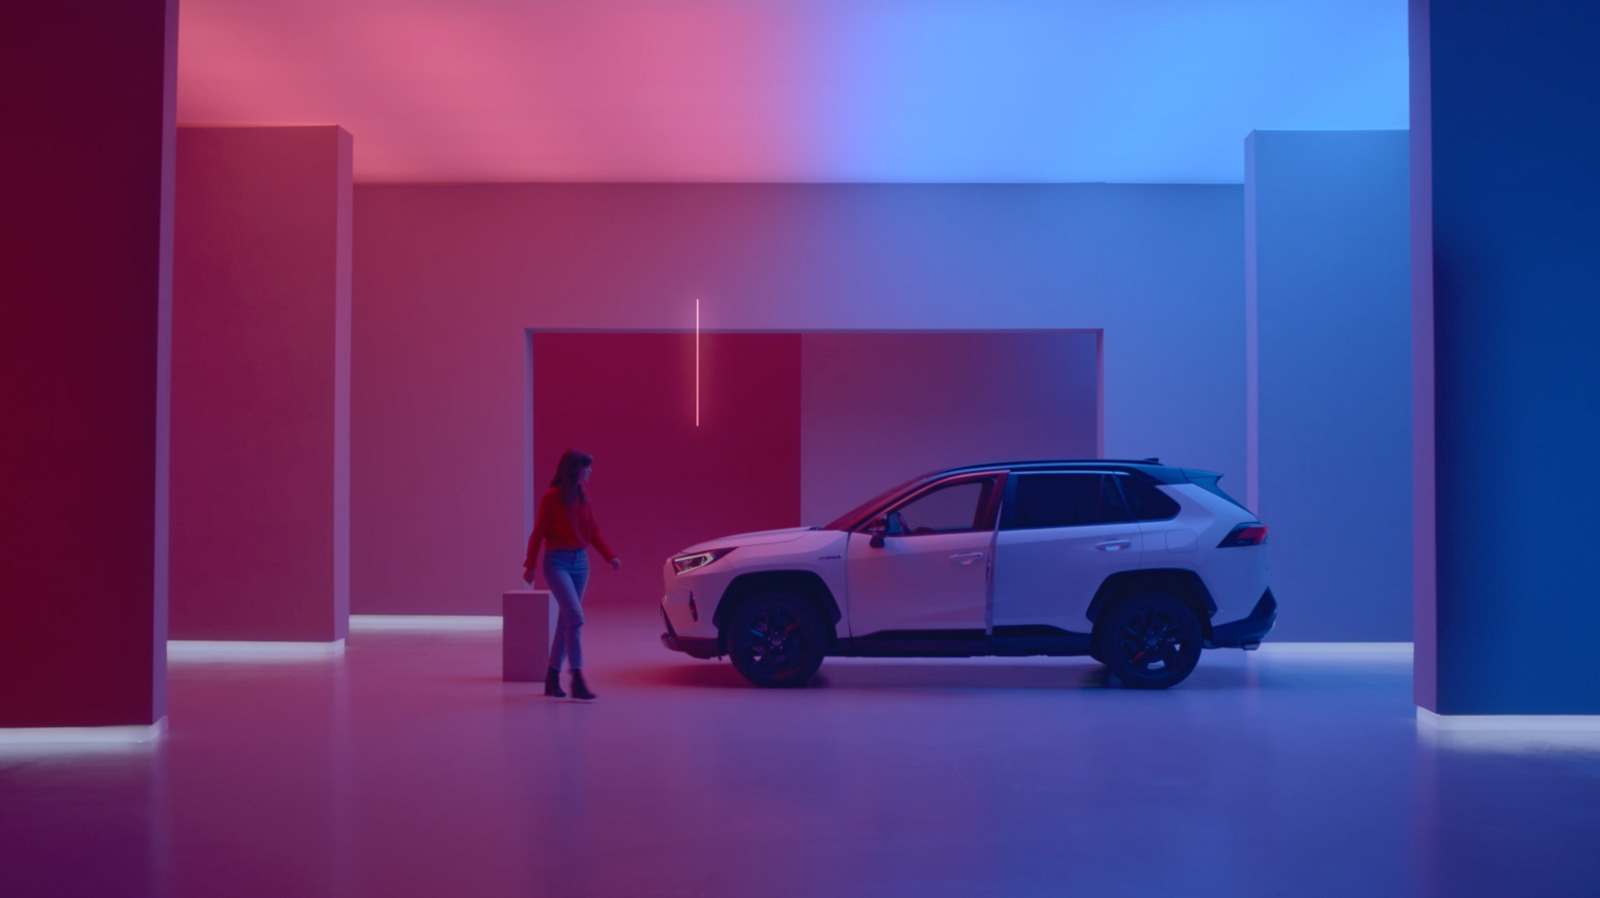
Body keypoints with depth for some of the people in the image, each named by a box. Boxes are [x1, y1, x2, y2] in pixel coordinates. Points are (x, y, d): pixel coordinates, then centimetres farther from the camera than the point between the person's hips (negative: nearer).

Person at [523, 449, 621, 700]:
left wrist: (609, 555, 1)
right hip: (557, 561, -7)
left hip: (580, 562, 7)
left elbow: (593, 532, 13)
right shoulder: (551, 497, -9)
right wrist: (530, 565, -9)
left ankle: (552, 678, 19)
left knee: (566, 621, 9)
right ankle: (577, 681, -17)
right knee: (575, 617, -18)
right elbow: (538, 533, -7)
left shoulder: (582, 498, 10)